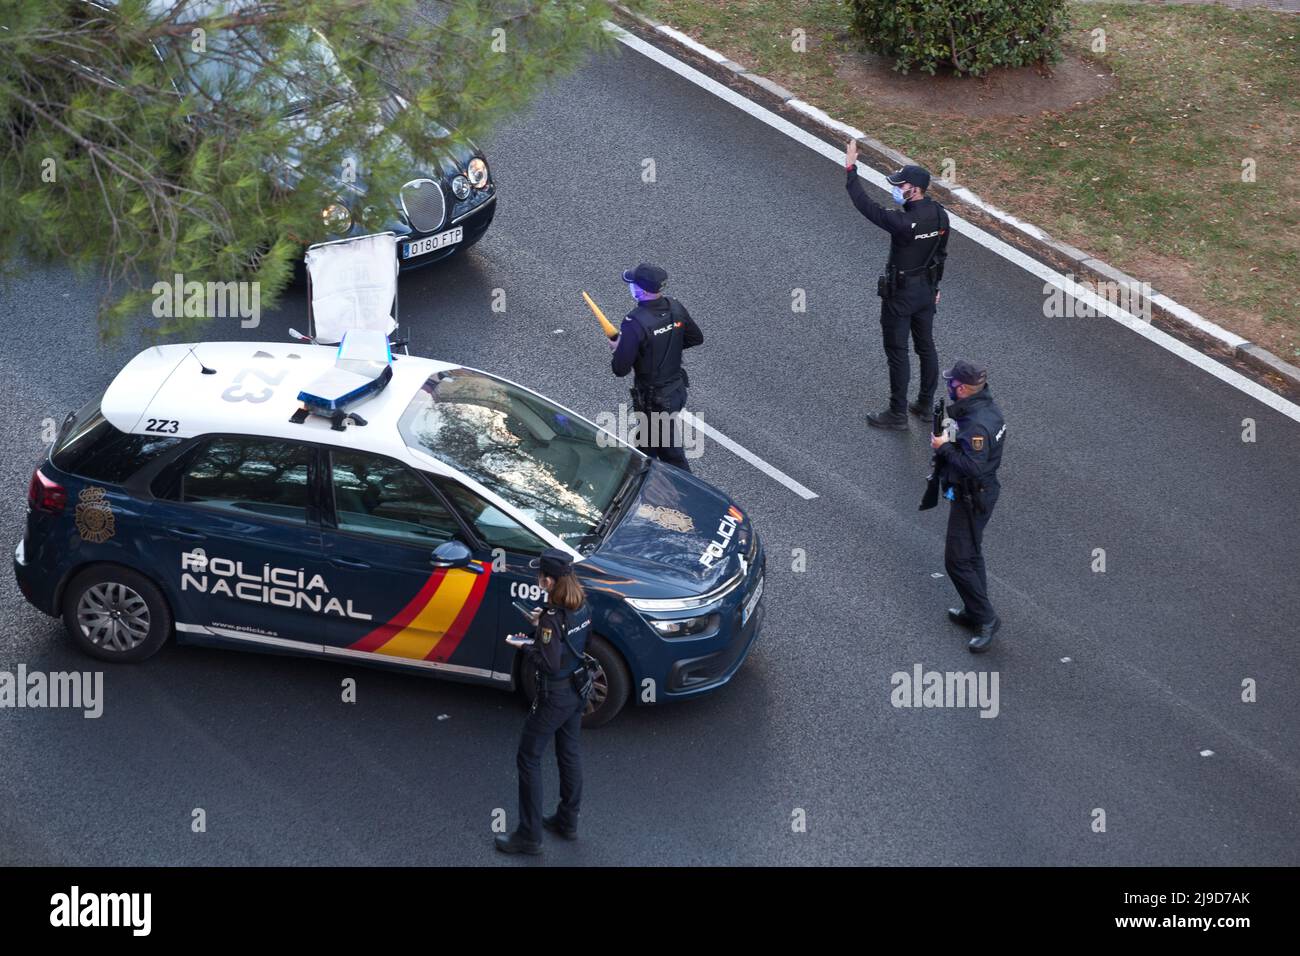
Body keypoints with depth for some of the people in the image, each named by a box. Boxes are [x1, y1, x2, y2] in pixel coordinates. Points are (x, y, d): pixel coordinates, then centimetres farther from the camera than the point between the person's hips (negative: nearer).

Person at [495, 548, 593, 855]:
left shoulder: (553, 617, -27)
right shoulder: (582, 607, -2)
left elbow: (549, 663, -27)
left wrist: (525, 646, -12)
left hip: (554, 695, -8)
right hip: (577, 689, 8)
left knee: (528, 759, 4)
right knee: (569, 753, 21)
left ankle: (529, 836, 8)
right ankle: (568, 821, 35)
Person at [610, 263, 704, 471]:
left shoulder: (635, 323, -29)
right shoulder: (675, 308, -8)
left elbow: (621, 369, -25)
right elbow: (696, 338, 9)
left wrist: (618, 350, -4)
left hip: (653, 398, -8)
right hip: (677, 389, 8)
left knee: (671, 452, 8)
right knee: (648, 435, 30)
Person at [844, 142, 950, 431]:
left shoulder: (904, 222, -31)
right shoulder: (939, 215, -6)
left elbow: (866, 206, -26)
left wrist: (851, 169, -20)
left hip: (900, 295, -8)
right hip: (927, 289, 8)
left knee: (897, 353, 5)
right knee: (926, 347, 19)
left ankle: (897, 414, 15)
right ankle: (925, 405, 32)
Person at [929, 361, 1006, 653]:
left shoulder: (976, 425, -30)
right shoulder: (988, 406, 2)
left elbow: (973, 468, -33)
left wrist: (945, 447, -23)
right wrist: (950, 443, 4)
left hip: (971, 498, -10)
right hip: (984, 490, 10)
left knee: (957, 560, -2)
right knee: (971, 554, 22)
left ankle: (986, 618, 3)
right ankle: (974, 611, 34)